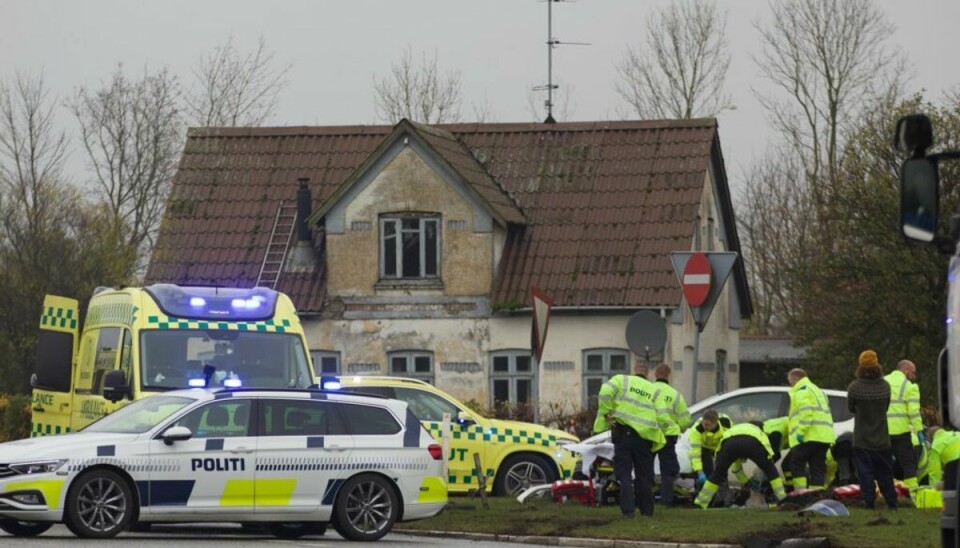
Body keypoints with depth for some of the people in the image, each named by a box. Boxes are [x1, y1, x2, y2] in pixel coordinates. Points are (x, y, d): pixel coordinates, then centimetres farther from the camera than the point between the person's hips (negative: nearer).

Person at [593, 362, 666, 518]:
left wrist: (607, 414, -6)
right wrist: (659, 441, 9)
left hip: (623, 432, -2)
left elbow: (605, 393, -14)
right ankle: (647, 510, 18)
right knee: (644, 474, 14)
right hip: (644, 435, 2)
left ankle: (628, 510, -8)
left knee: (624, 473, 2)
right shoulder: (653, 389, 12)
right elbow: (659, 416, 5)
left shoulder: (621, 380, 4)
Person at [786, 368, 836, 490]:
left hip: (811, 435, -9)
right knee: (818, 467, 8)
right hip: (825, 436, 9)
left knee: (796, 463, -4)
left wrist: (801, 431, -23)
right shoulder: (817, 390, 30)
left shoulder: (801, 391, -3)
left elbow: (806, 412, -19)